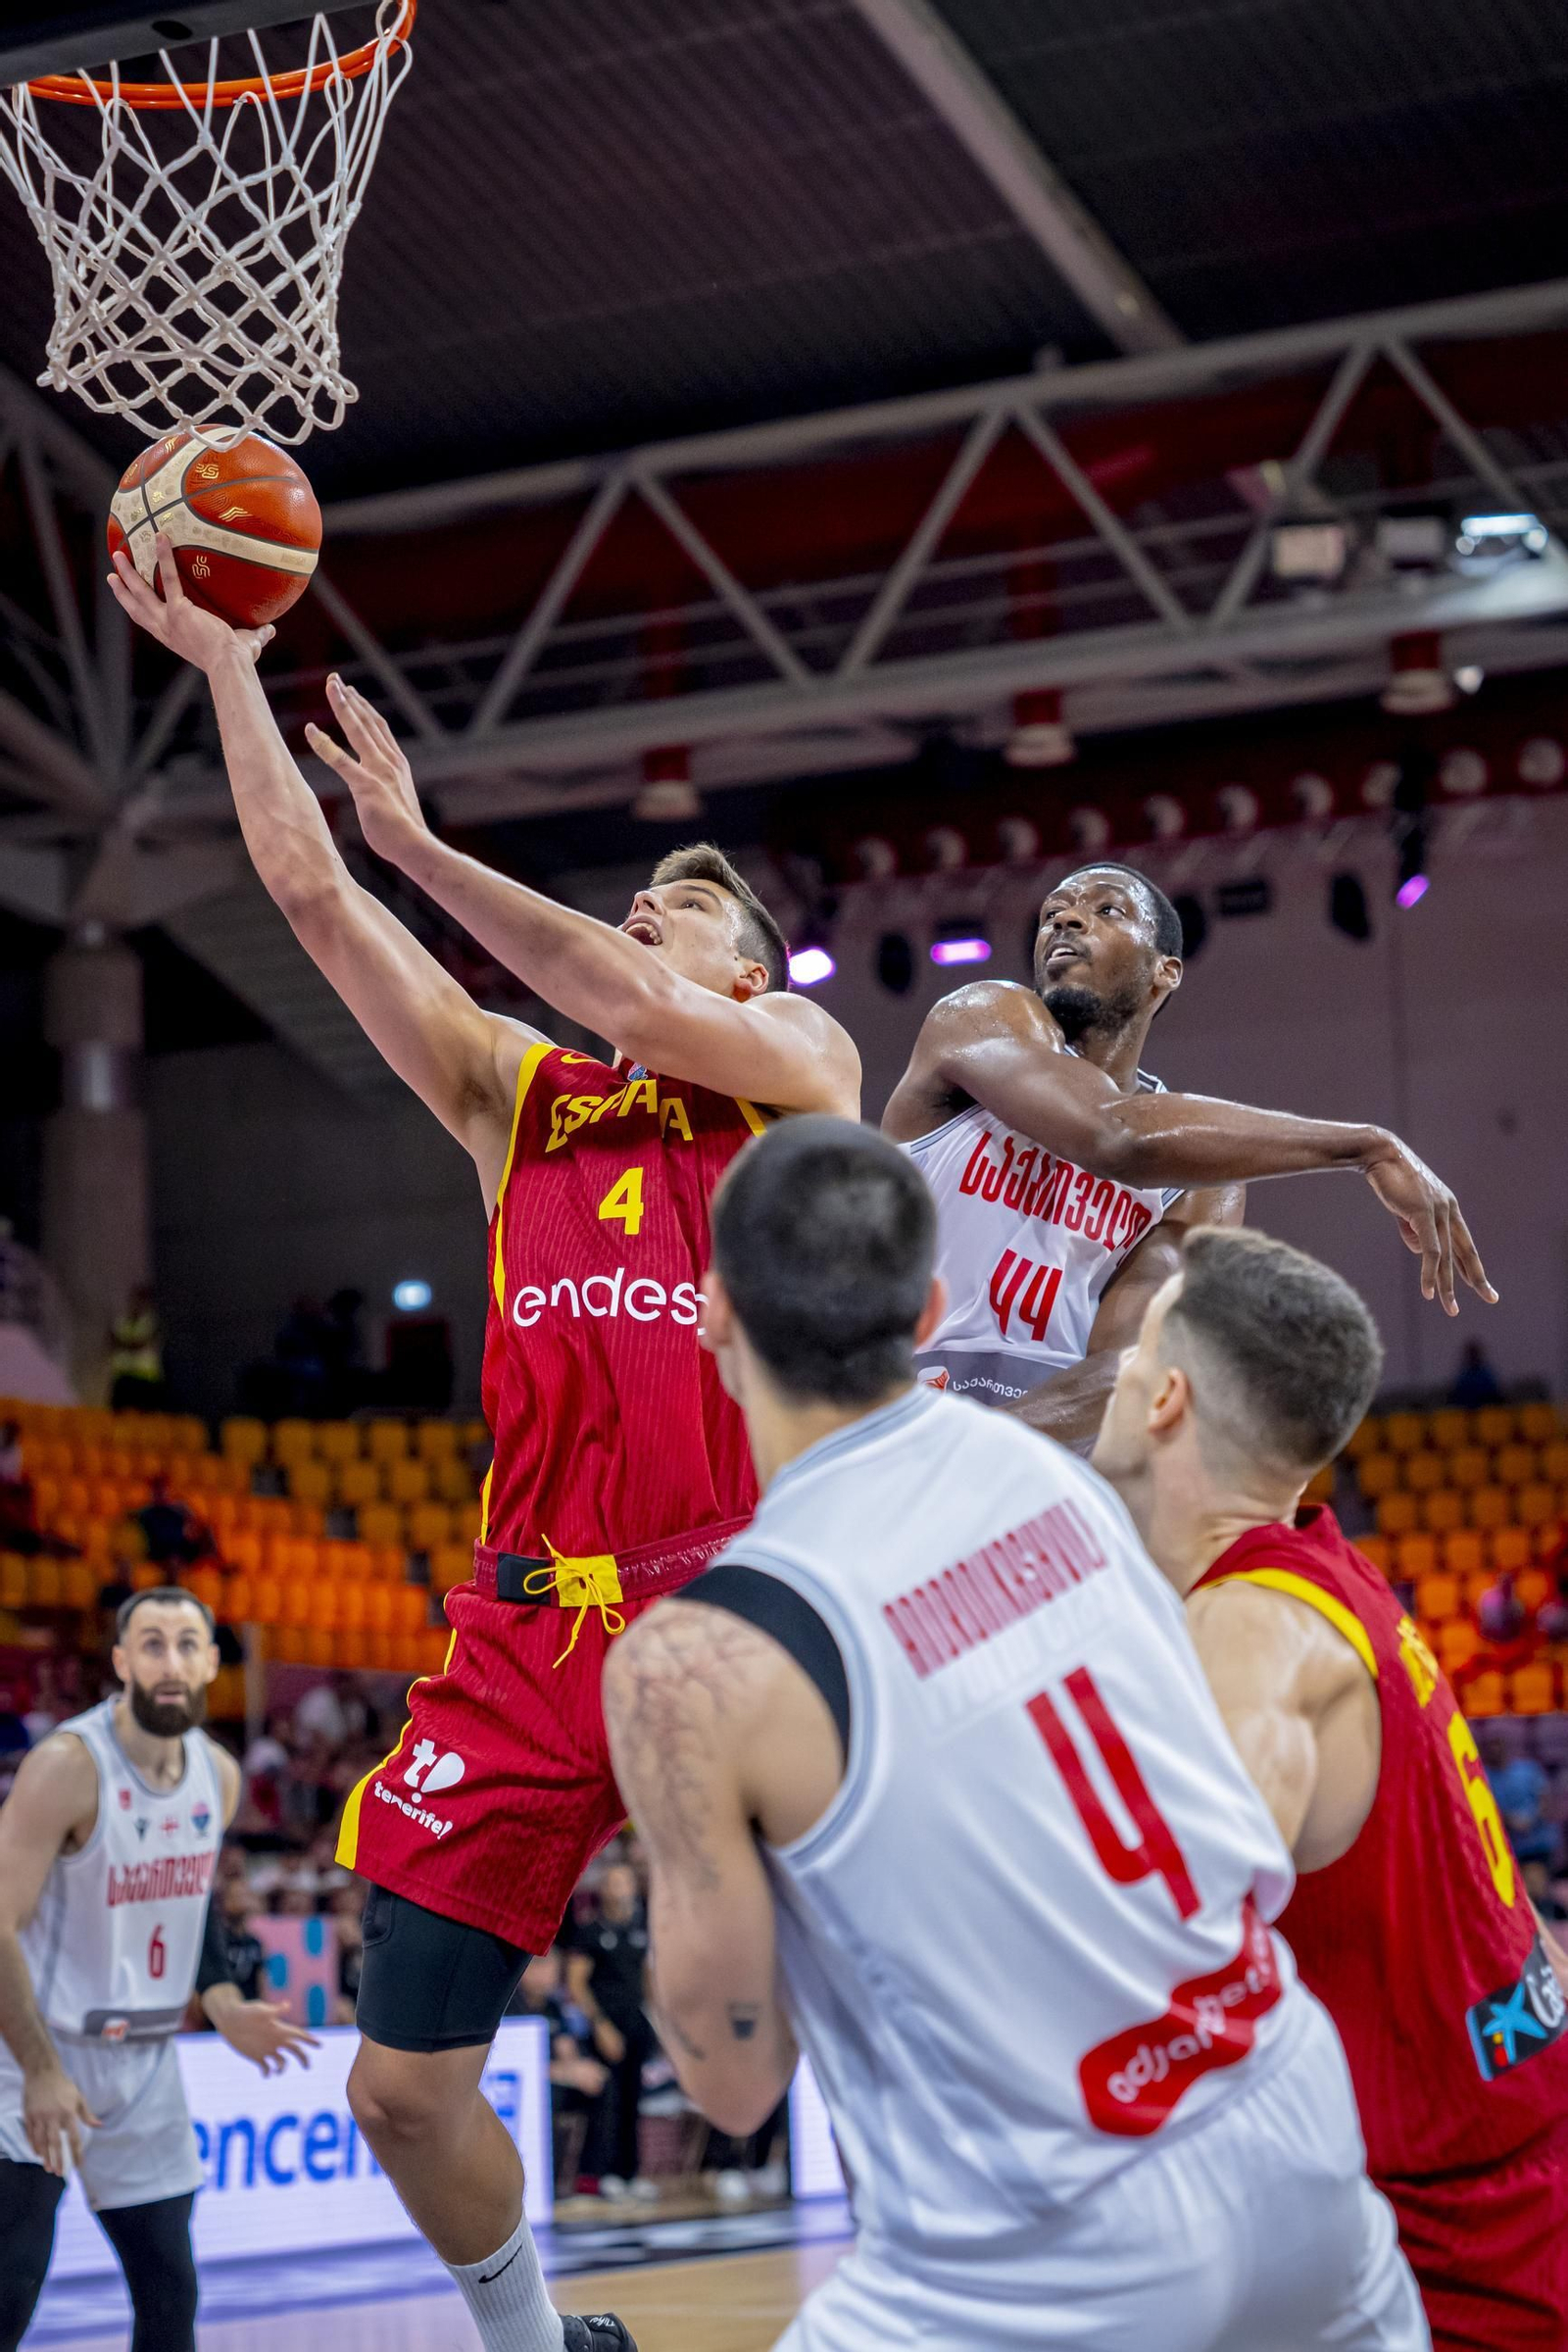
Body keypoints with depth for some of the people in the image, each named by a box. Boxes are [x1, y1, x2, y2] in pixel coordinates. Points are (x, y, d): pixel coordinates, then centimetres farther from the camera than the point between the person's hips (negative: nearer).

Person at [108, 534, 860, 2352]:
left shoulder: (802, 1062, 8)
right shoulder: (515, 1096, 17)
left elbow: (629, 1006, -11)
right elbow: (310, 896, 13)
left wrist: (419, 844, -6)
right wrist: (227, 668, 12)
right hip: (528, 1632, 4)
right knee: (403, 2089, 4)